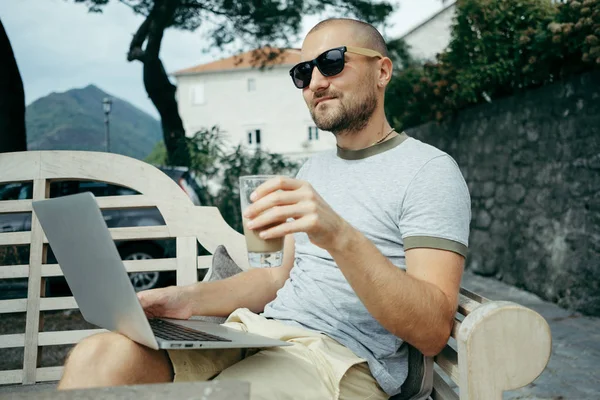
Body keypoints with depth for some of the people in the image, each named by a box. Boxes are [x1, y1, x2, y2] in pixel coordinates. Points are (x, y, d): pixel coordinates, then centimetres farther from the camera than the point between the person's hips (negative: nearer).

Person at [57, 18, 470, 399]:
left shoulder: (428, 169, -4)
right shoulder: (314, 169, 21)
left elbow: (433, 332, -15)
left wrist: (340, 237, -30)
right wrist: (190, 299, 5)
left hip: (342, 359, -6)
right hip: (259, 333, 7)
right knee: (98, 356, -19)